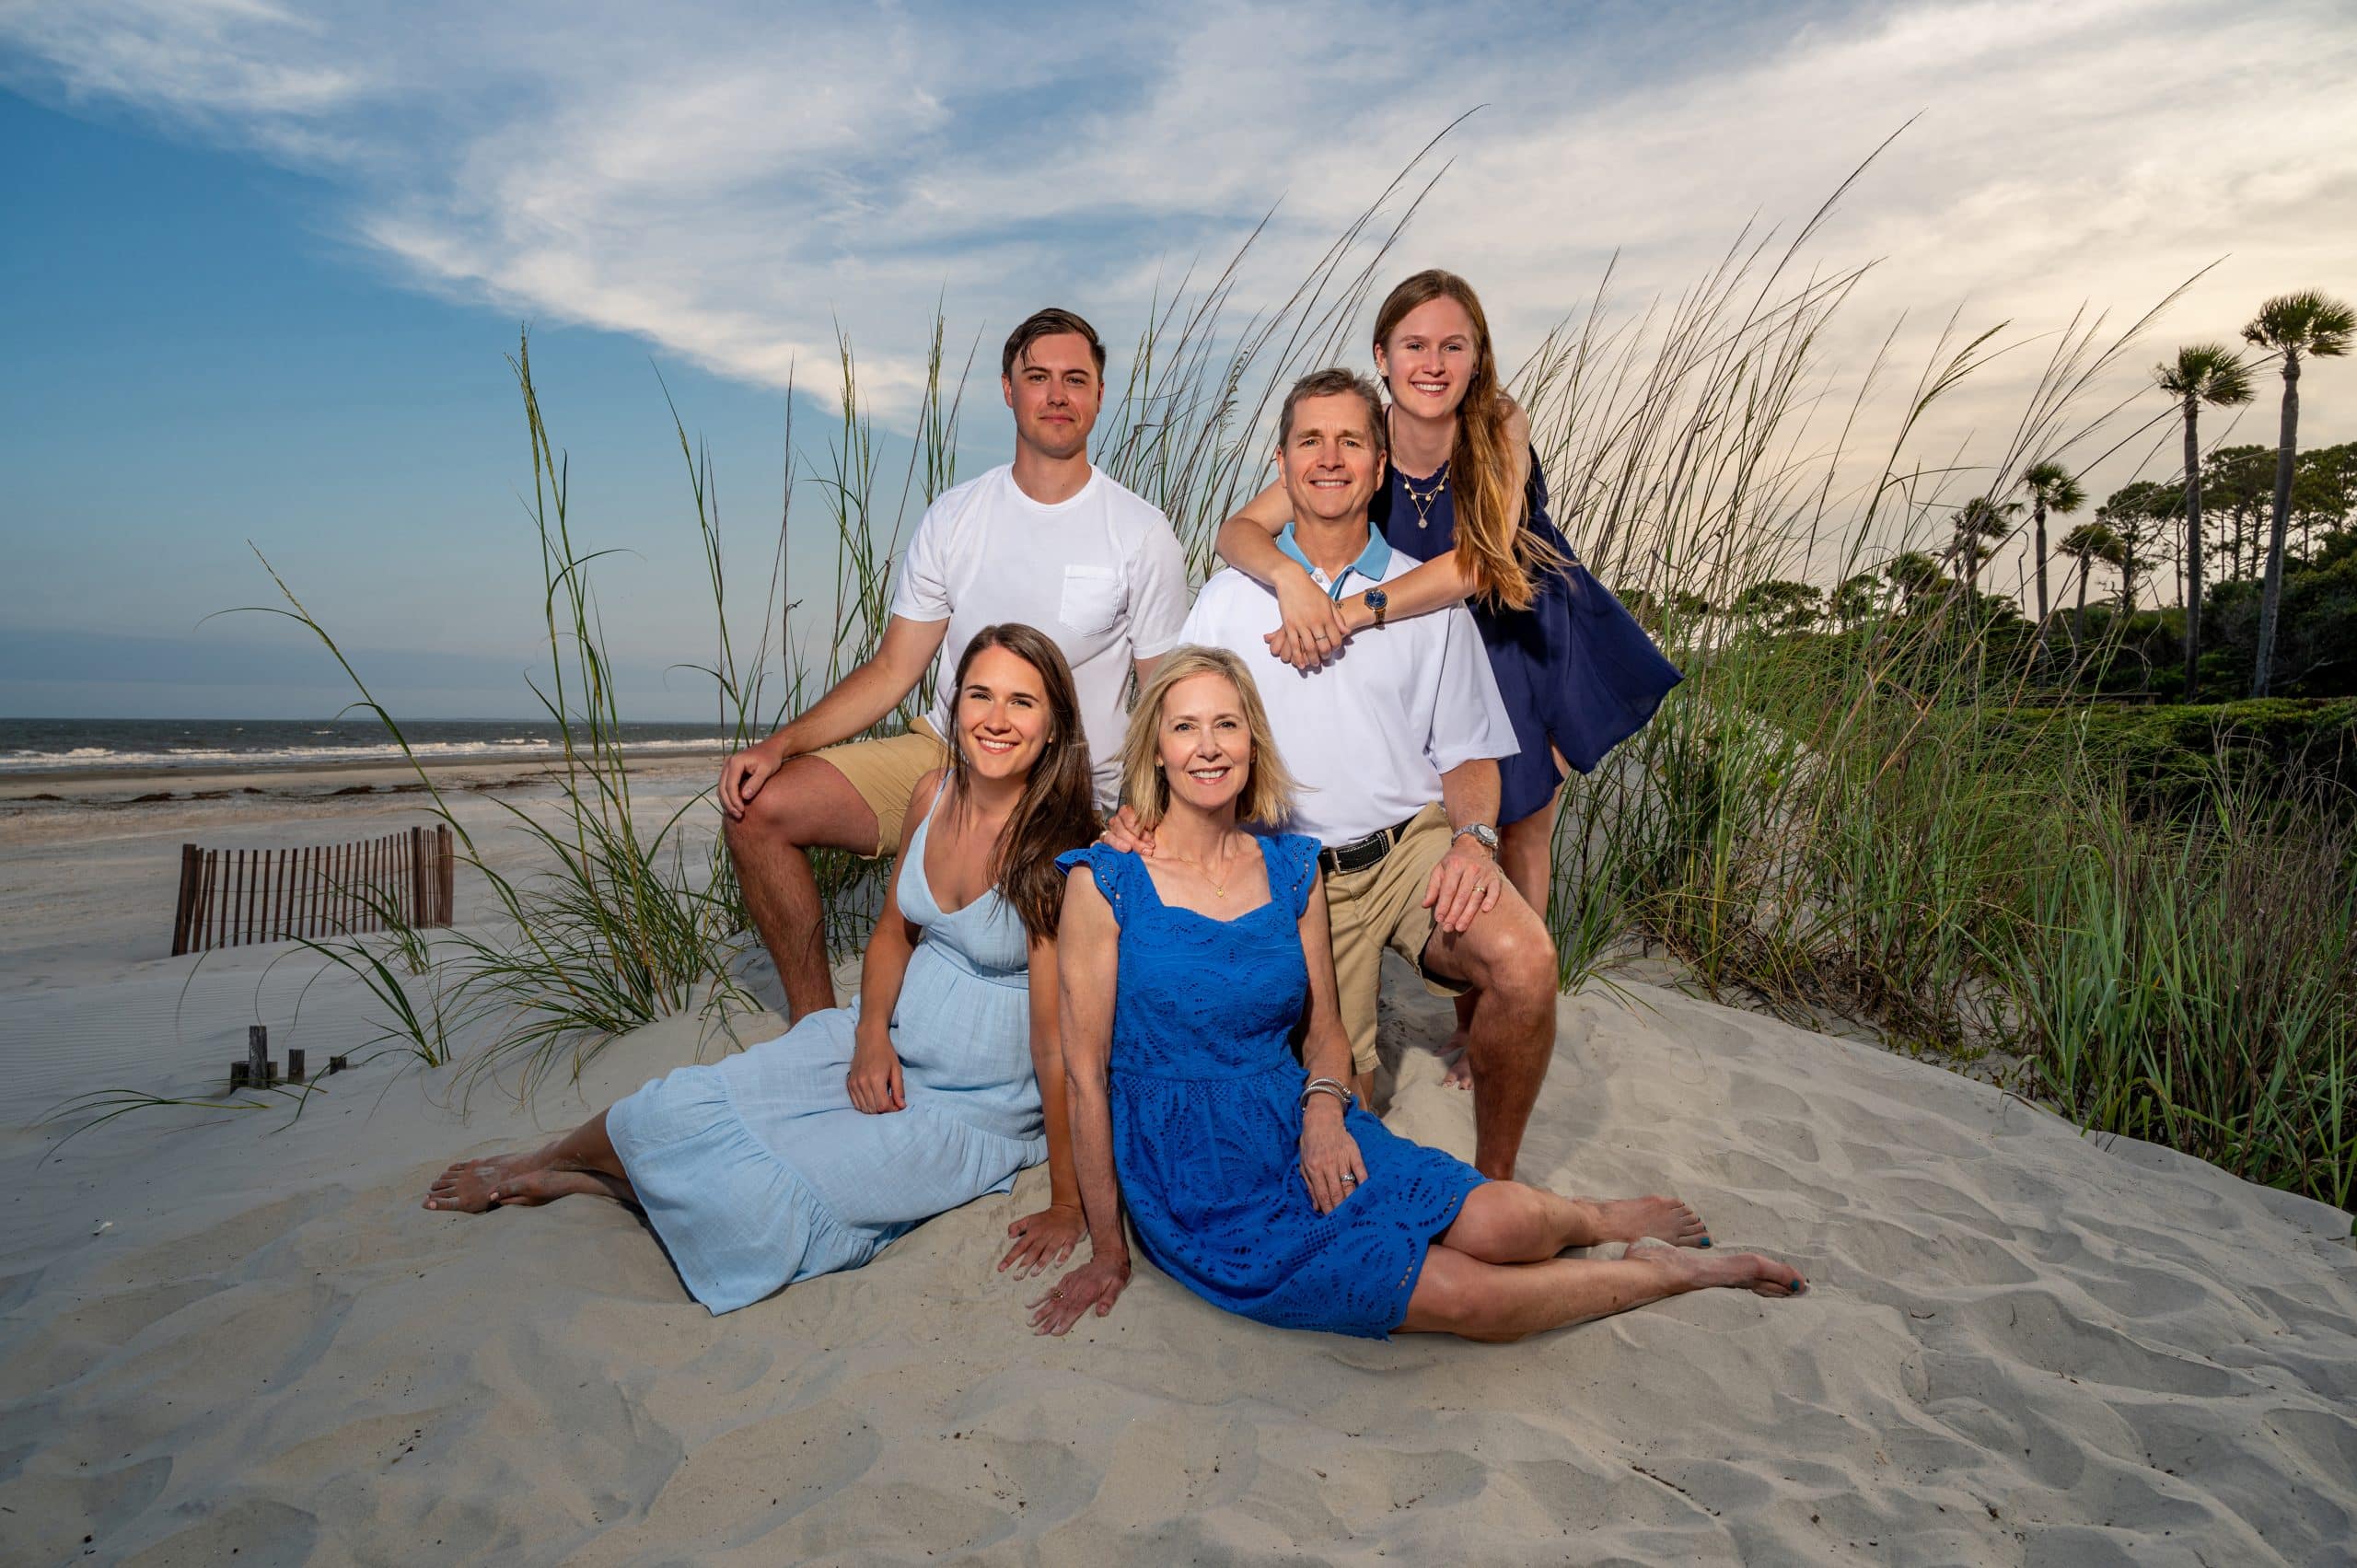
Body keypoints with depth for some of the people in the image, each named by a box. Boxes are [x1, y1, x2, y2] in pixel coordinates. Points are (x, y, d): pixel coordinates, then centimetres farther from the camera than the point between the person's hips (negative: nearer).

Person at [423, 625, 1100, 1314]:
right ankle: (538, 1166, 22)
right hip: (888, 1040, 5)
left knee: (762, 1205, -18)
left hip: (974, 1105, -5)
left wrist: (1067, 1207, -19)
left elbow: (1059, 1039, -23)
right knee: (691, 1107, -10)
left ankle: (584, 1177, 11)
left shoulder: (1055, 850, -25)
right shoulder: (933, 794, -4)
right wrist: (871, 1037, -8)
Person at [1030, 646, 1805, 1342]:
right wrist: (1107, 1250, -6)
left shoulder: (1291, 869, 2)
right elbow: (1086, 1071, -9)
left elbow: (1326, 1030, 12)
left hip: (1299, 1134, 4)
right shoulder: (1107, 881, -11)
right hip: (1197, 1192, -4)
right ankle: (1667, 1272, 8)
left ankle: (1596, 1217, 18)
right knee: (1461, 1296, -16)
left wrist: (1322, 1107, -10)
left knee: (1505, 1223, -17)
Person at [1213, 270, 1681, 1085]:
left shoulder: (1501, 430, -22)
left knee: (1524, 838, 13)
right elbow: (1238, 530, -24)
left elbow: (1475, 562, -36)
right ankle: (1472, 1016, 29)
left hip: (1535, 646, 0)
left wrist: (1356, 612, -46)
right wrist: (1289, 575, -46)